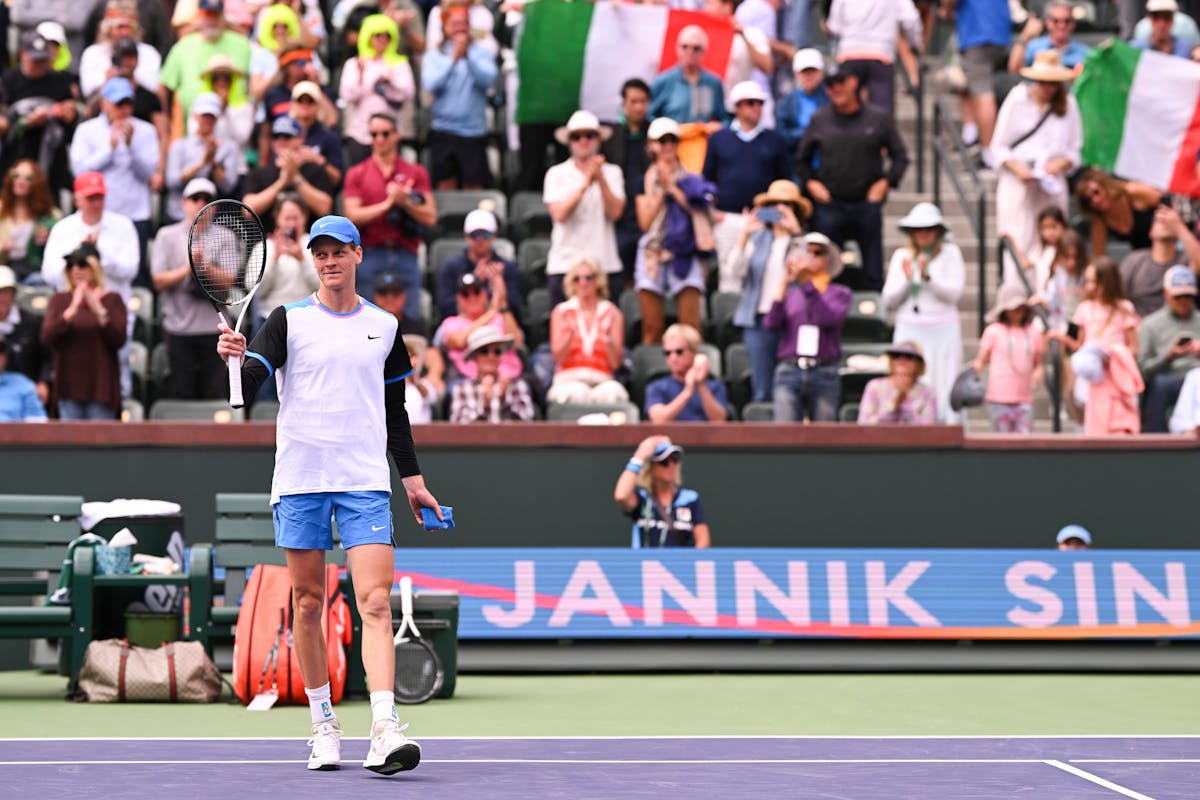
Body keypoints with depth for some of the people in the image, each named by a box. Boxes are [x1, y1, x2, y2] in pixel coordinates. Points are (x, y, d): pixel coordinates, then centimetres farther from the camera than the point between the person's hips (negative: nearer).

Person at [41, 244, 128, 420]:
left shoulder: (112, 300, 4)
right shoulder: (59, 300, 9)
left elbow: (119, 340, -8)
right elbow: (47, 338, -6)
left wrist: (98, 310, -19)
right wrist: (72, 309, -17)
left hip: (100, 385, -2)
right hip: (69, 385, 2)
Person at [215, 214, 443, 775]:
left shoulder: (384, 326, 12)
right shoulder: (289, 320, 4)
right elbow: (248, 385, -8)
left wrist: (413, 480, 20)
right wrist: (234, 358, -30)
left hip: (365, 481, 1)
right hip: (300, 477, 0)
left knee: (376, 603, -12)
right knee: (308, 604, 4)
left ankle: (385, 730, -21)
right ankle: (323, 724, 16)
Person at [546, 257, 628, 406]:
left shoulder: (612, 314, 11)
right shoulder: (561, 312, 11)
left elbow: (616, 363, 4)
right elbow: (558, 357, 2)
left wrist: (608, 337, -13)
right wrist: (570, 332, -14)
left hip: (602, 382, 0)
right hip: (568, 380, 0)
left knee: (612, 392, -35)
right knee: (578, 392, -36)